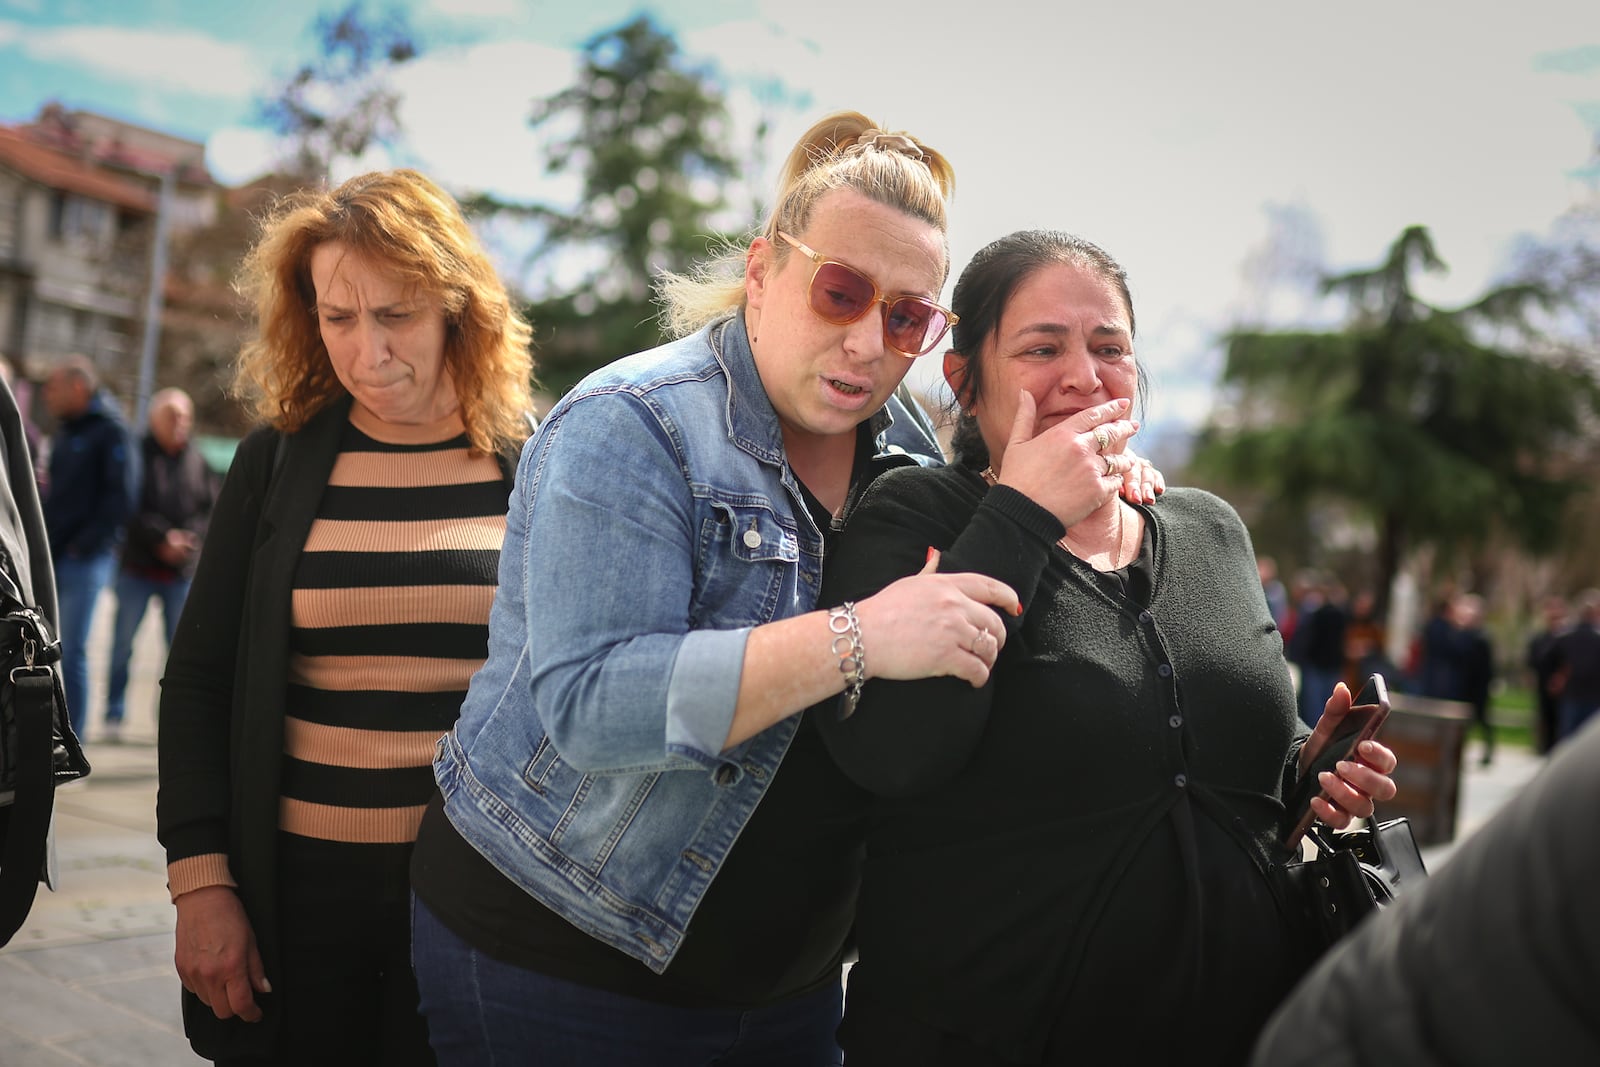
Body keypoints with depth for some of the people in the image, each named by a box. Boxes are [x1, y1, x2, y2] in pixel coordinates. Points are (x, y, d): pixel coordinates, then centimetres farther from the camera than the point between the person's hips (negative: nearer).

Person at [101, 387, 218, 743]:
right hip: (138, 566, -2)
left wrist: (188, 538, -10)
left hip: (182, 570, 2)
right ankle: (114, 716, 14)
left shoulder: (197, 461, 6)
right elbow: (130, 509, -9)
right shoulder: (137, 455, -2)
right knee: (122, 643, 3)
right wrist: (162, 537, -16)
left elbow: (211, 508, 5)